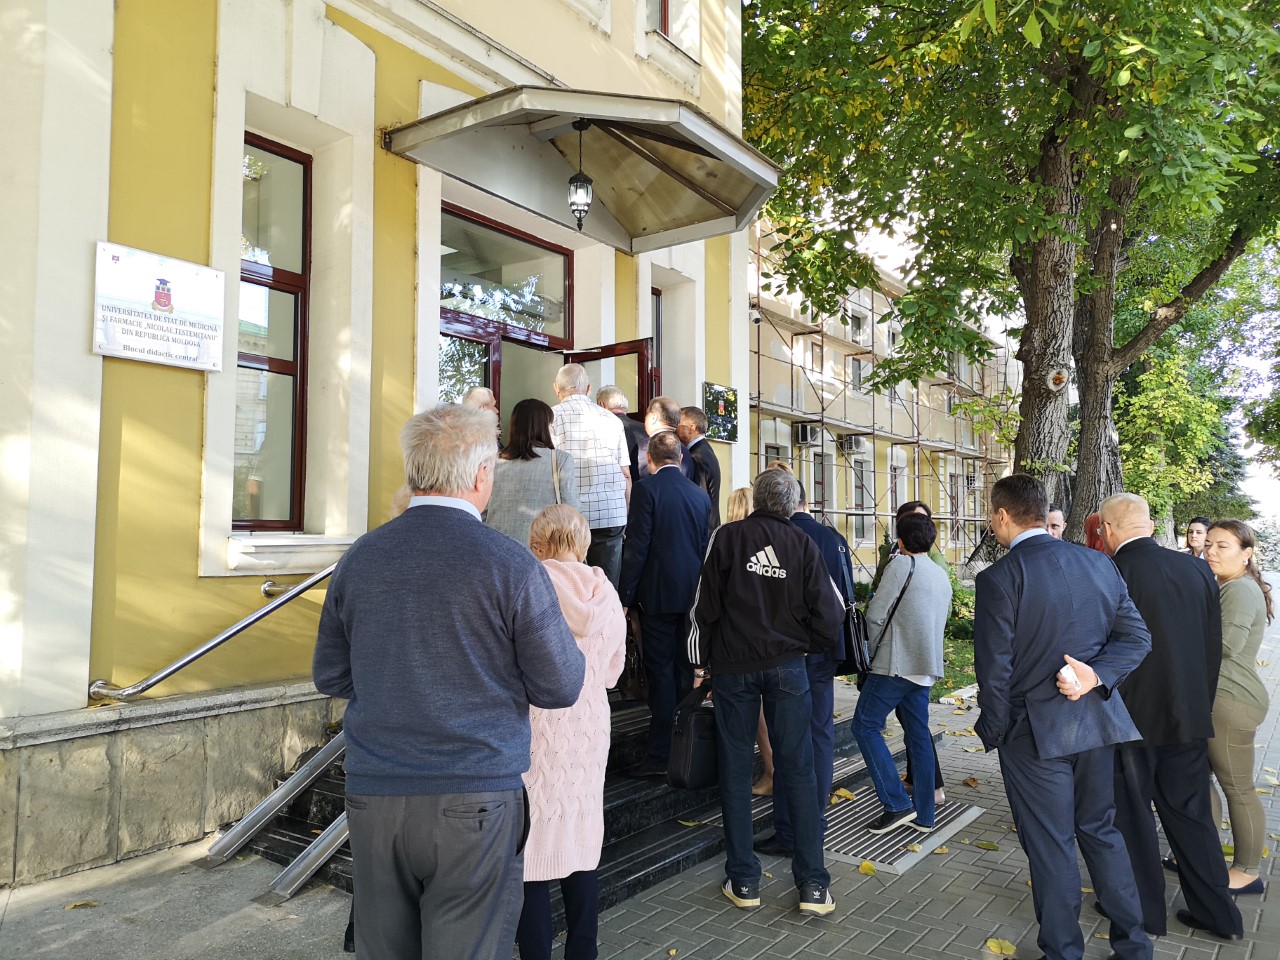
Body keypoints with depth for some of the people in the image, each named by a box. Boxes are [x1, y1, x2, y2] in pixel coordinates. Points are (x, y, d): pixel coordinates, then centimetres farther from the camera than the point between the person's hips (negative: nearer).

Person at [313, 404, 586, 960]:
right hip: (475, 801, -4)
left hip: (373, 796, 4)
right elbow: (561, 688, -7)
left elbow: (329, 678, 11)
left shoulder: (359, 558, 1)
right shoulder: (511, 566, -12)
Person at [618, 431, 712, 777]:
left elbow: (636, 547, -12)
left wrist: (625, 597, -7)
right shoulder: (700, 495, 9)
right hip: (692, 595, 6)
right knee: (686, 672, 14)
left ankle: (660, 757, 3)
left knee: (661, 674, -1)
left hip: (658, 595, -6)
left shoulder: (646, 489, -8)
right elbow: (705, 548, 13)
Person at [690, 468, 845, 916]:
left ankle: (743, 881, 15)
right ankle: (813, 884, 10)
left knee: (735, 772, 8)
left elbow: (705, 605, -3)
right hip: (788, 666, 1)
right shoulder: (804, 544, -1)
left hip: (733, 665, -1)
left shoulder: (727, 537, -4)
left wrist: (699, 661, 7)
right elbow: (829, 614, -2)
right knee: (798, 770, 8)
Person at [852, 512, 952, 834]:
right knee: (918, 734, 12)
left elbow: (875, 615, -12)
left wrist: (876, 650, 4)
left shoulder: (902, 564, -10)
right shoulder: (942, 575, 14)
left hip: (896, 663, -8)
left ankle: (897, 803, -5)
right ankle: (923, 814, 16)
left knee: (865, 725, -2)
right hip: (925, 666, 8)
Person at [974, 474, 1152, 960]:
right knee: (1102, 831, 21)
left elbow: (995, 669, -14)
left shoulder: (998, 578, -17)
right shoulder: (1098, 563, 1)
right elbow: (1137, 636, 2)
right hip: (1097, 721, 6)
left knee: (1051, 847, 8)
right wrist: (1096, 675, -9)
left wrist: (993, 730, -1)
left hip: (1034, 733, -6)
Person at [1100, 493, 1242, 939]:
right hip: (1190, 717, 5)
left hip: (1131, 718, -5)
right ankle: (1216, 911, 29)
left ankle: (1144, 910, 25)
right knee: (1191, 813, 19)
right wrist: (1201, 706, 15)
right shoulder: (1197, 570, 0)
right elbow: (1214, 647, 5)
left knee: (1132, 815, 11)